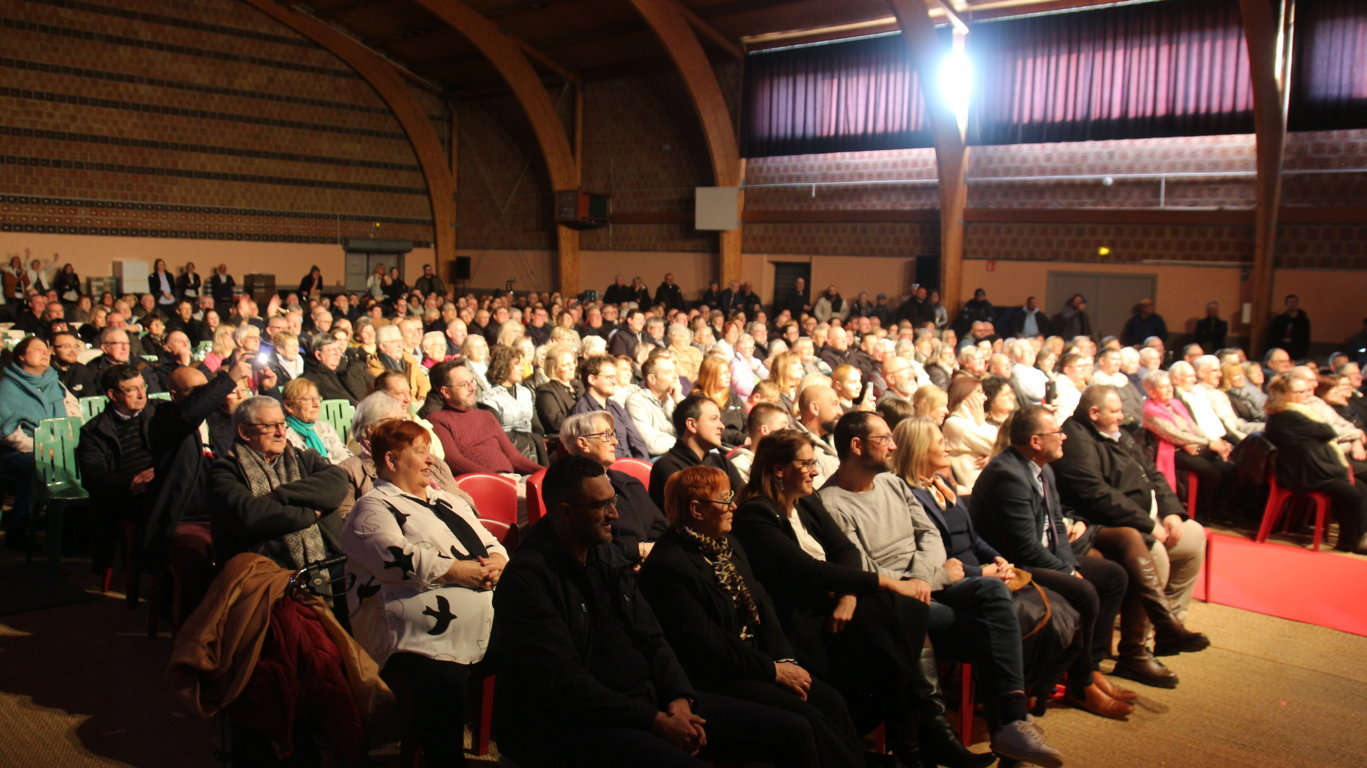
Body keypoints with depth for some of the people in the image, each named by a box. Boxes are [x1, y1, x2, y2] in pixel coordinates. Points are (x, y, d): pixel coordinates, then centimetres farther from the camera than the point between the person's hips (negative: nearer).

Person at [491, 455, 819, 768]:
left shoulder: (607, 556, 13)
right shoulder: (527, 578, -13)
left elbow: (651, 639, 14)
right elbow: (563, 682, -18)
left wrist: (679, 699, -5)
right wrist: (655, 722, -19)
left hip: (647, 701, 8)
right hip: (571, 724, -8)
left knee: (793, 732, 0)